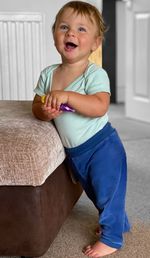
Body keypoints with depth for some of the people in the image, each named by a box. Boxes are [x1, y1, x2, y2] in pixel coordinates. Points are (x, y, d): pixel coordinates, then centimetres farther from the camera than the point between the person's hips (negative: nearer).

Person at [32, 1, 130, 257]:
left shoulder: (95, 74, -20)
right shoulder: (48, 74, -2)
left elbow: (99, 107, -33)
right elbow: (36, 105, 3)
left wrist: (66, 96, -41)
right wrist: (44, 112, -20)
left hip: (100, 146, -7)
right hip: (73, 151, 7)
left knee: (108, 192, 6)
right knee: (94, 192, 24)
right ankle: (118, 222, 48)